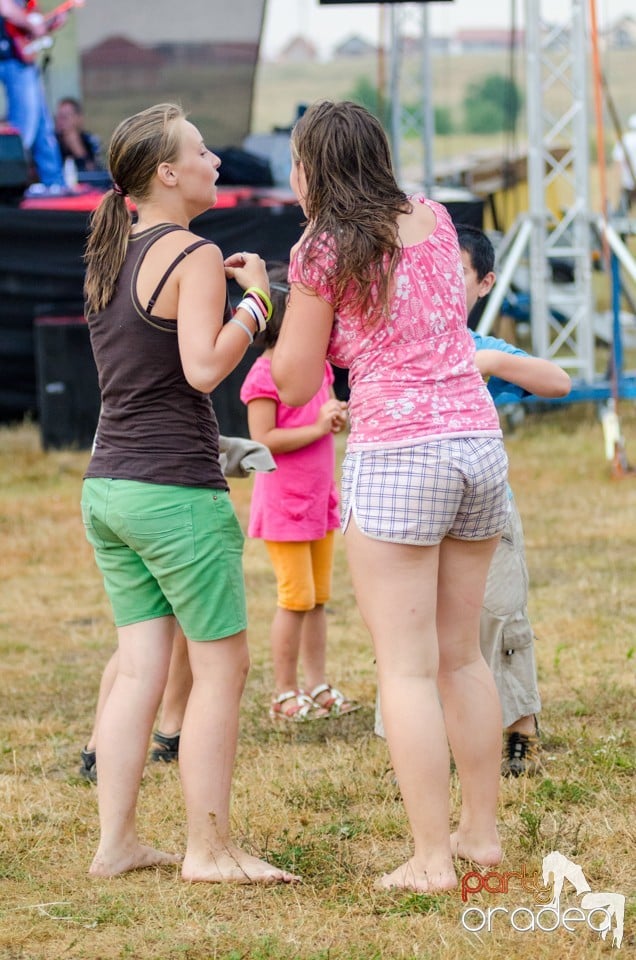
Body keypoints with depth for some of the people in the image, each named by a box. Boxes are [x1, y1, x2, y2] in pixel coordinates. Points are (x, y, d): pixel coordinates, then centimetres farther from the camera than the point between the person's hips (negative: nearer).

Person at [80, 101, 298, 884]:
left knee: (140, 666, 10)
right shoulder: (193, 257, -12)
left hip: (107, 488, 8)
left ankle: (116, 842, 10)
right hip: (175, 489, -8)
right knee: (221, 666, 1)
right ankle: (208, 848, 3)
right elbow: (204, 369, -22)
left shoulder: (109, 255, 13)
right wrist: (253, 301, -10)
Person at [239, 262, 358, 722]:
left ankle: (318, 686, 19)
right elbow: (263, 439, -20)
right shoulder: (266, 373, -16)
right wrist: (317, 429, -22)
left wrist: (337, 414, -3)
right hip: (283, 504, -8)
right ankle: (285, 693, 5)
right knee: (297, 598, -5)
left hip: (319, 500, 8)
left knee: (318, 598, 11)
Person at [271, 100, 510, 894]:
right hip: (478, 441, 6)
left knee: (407, 669, -3)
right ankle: (481, 832, 22)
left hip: (396, 455, -6)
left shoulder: (325, 252, -5)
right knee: (460, 655, 18)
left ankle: (431, 858, -5)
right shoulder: (433, 218, 12)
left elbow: (294, 386, 1)